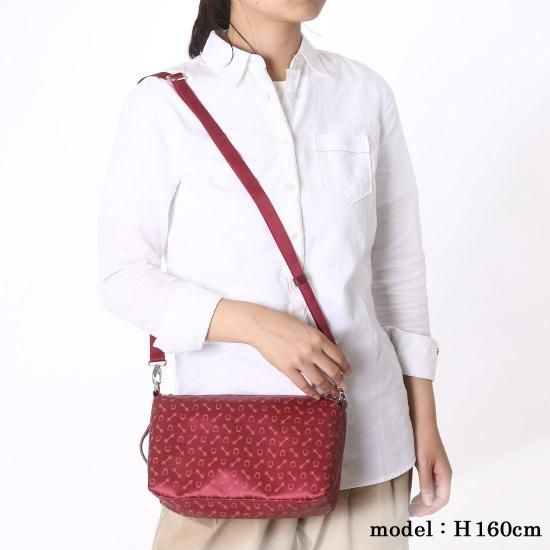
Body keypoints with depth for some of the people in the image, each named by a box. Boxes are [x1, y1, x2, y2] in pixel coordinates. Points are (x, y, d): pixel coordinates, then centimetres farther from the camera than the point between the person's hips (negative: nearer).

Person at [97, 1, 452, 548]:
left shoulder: (366, 93, 2)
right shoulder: (163, 105, -7)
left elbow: (399, 267, 6)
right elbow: (123, 277, -4)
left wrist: (425, 422, 7)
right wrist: (253, 323, -19)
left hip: (365, 435, 3)